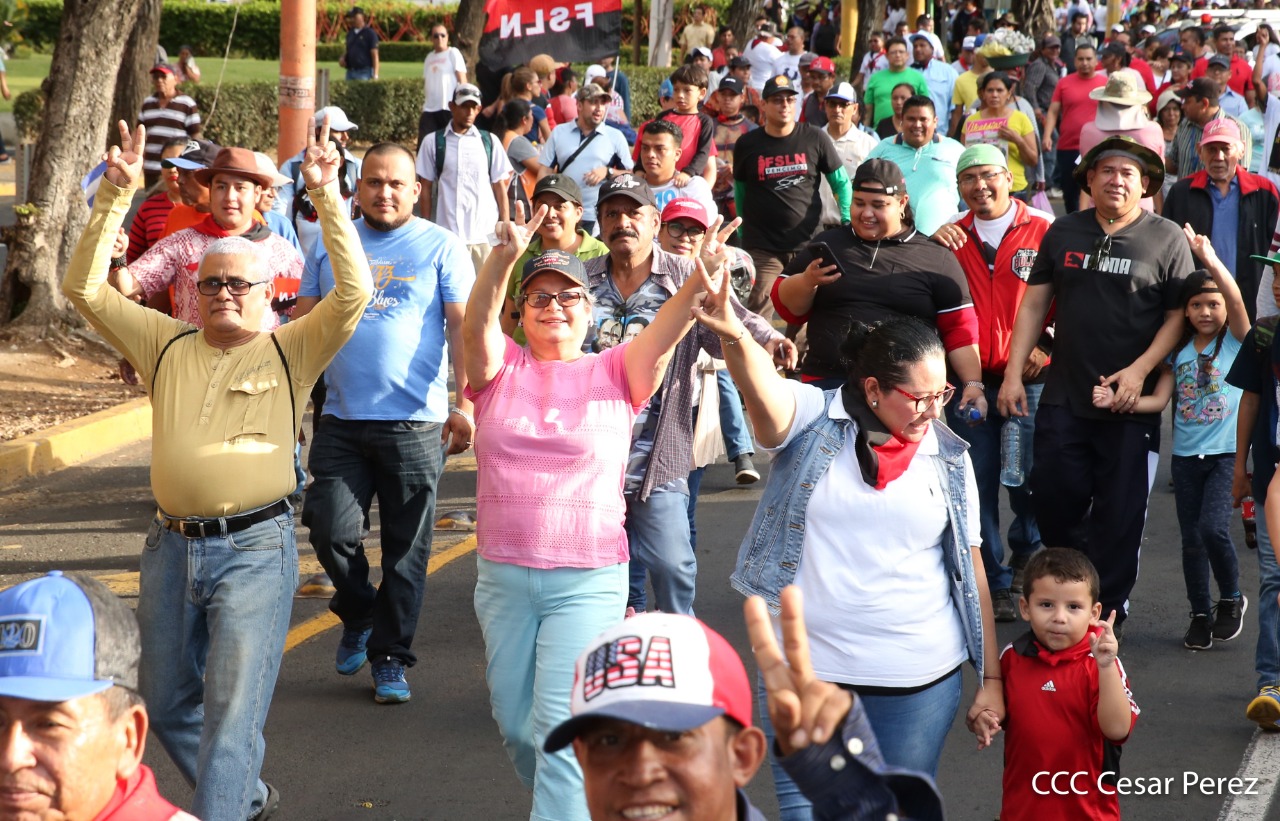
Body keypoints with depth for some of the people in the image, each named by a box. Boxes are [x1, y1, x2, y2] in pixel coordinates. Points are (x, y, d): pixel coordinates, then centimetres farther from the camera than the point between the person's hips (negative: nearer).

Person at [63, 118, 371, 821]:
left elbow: (354, 292, -12)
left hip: (255, 547, -5)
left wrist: (325, 195, -17)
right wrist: (116, 194, -2)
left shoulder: (291, 351, 1)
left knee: (232, 706, -7)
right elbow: (85, 288, 7)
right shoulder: (165, 343, 10)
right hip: (171, 545, 5)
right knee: (167, 703, 15)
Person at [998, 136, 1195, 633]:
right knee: (1053, 499, 2)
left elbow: (1180, 315, -3)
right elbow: (1034, 304, 11)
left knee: (1120, 513, 3)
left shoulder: (1167, 239, -1)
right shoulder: (1064, 233, 8)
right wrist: (1013, 373, 4)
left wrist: (1140, 370, -15)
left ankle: (1107, 611, 16)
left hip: (1130, 403, -3)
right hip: (1063, 398, 3)